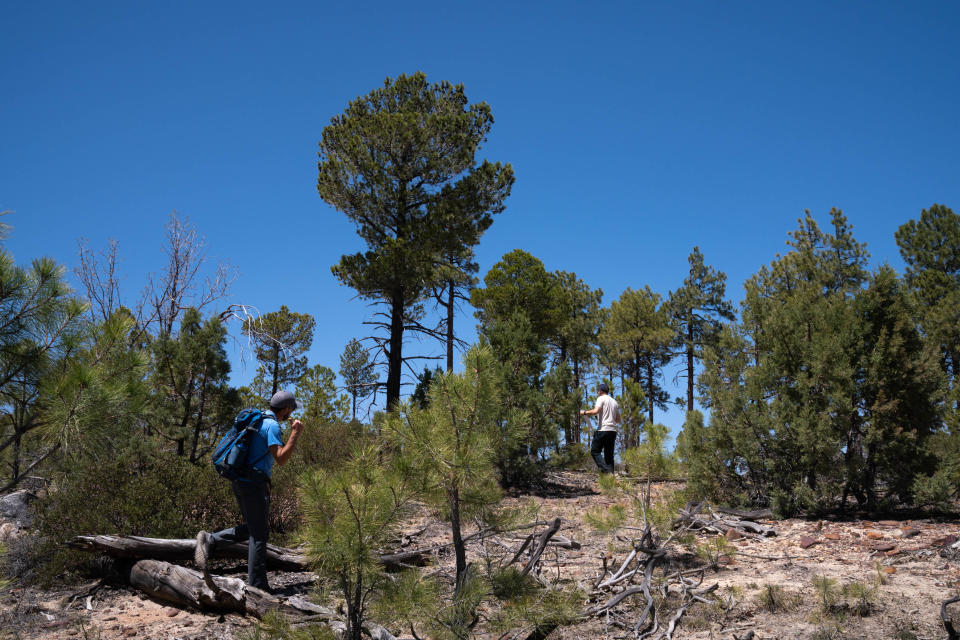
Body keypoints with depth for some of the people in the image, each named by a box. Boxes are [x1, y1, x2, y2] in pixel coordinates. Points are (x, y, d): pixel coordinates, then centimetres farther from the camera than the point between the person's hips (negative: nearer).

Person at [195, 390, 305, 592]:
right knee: (258, 535, -2)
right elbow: (281, 459, -20)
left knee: (251, 528, 18)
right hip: (254, 482, -9)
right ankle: (257, 586, 1)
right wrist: (295, 434, -18)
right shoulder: (272, 425, -13)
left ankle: (209, 540, 2)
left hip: (240, 481, 9)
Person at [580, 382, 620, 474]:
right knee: (609, 454, 9)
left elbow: (595, 411, -18)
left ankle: (605, 469, -20)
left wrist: (584, 413, -4)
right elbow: (618, 420, 20)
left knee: (595, 451, -3)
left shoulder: (601, 398, -1)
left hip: (603, 430, -7)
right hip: (613, 431, 7)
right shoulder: (614, 402, 20)